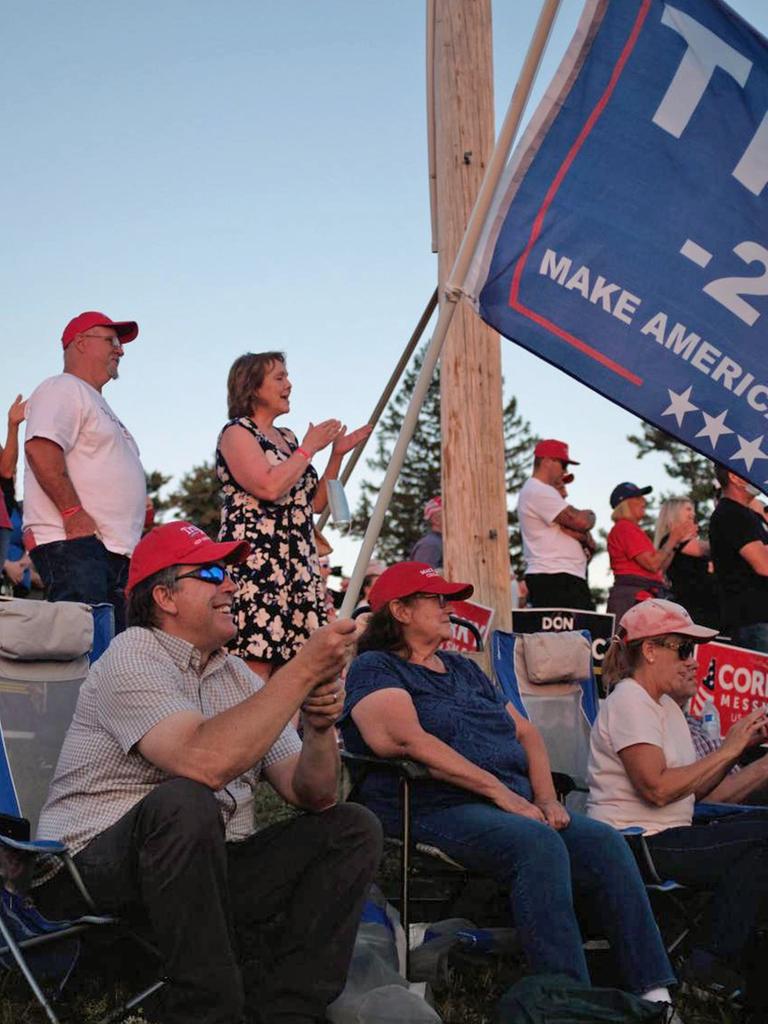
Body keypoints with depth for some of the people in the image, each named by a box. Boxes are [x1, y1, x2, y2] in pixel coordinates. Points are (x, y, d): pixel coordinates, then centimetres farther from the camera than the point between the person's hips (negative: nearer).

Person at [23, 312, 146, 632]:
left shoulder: (96, 402, 29)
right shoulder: (63, 389, -3)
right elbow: (40, 449, -20)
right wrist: (74, 513, -22)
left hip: (113, 549, 10)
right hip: (73, 545, -10)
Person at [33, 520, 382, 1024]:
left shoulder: (239, 677, 11)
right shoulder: (134, 657, -11)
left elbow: (313, 796, 7)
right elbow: (205, 763, -31)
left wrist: (320, 729, -14)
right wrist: (304, 670, -25)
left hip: (206, 867, 7)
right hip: (94, 866, -7)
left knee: (353, 828, -5)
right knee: (183, 803, -36)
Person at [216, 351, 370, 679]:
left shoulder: (287, 437, 22)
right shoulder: (236, 432, -1)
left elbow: (315, 503, 24)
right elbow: (270, 488, -18)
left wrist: (337, 455, 15)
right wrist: (309, 447, -6)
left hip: (298, 561, 8)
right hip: (256, 558, -8)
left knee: (292, 660, 2)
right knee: (256, 663, -15)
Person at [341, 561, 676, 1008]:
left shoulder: (464, 669, 26)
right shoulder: (376, 668, 2)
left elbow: (527, 732, 22)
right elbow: (407, 739, -15)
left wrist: (546, 798, 2)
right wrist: (500, 791, -17)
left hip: (516, 807, 7)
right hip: (437, 810, -7)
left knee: (604, 839, -16)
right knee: (540, 844, -32)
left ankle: (654, 992, -19)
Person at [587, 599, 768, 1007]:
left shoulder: (666, 705, 19)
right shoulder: (629, 702, -11)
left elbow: (694, 787, 13)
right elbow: (657, 787, -22)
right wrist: (727, 750, -13)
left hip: (665, 838, 10)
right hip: (635, 846, -10)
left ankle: (717, 957, 1)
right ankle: (717, 959, -6)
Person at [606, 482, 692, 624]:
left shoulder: (634, 529, 25)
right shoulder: (624, 528, -6)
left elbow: (660, 567, 22)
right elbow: (653, 564, -13)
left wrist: (678, 541, 17)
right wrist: (673, 539, -1)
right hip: (633, 597, -10)